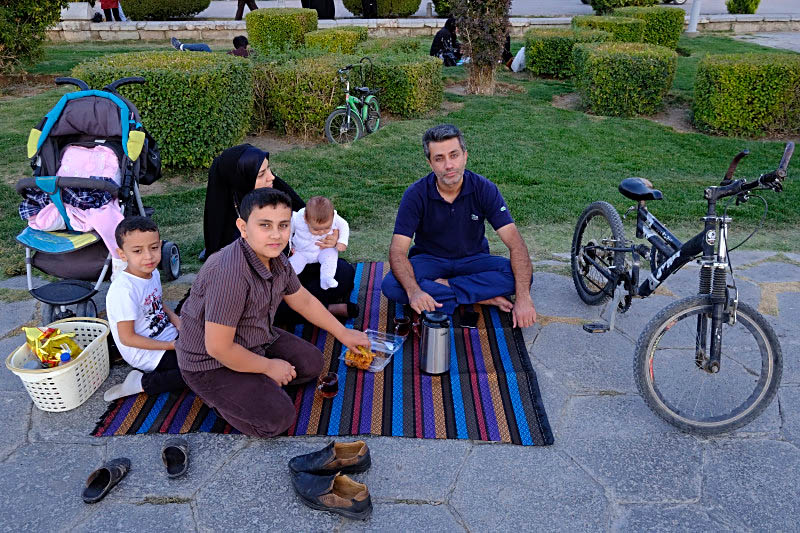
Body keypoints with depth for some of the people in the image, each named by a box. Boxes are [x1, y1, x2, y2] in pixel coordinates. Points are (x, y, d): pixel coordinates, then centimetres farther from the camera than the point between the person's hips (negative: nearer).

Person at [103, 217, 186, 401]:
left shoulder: (153, 273, -1)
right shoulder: (123, 290, -27)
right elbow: (127, 338, -23)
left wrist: (175, 318, -1)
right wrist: (171, 345, -20)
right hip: (145, 352, -9)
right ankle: (144, 383, -5)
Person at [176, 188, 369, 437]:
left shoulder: (276, 259, -7)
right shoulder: (230, 274, -36)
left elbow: (303, 300, 11)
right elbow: (218, 347, -31)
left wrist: (343, 334, 17)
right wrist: (269, 366, -16)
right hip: (211, 363, -8)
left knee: (312, 362, 8)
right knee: (277, 418, -17)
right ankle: (217, 393, 5)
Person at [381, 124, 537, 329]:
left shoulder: (484, 189, -16)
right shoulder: (416, 194, -17)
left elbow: (516, 244, -20)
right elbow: (398, 250, -22)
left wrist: (523, 298, -33)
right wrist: (413, 291, -42)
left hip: (473, 259, 0)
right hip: (429, 259, 0)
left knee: (517, 274, -28)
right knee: (391, 286, -31)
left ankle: (442, 287, -21)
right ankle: (481, 296, -24)